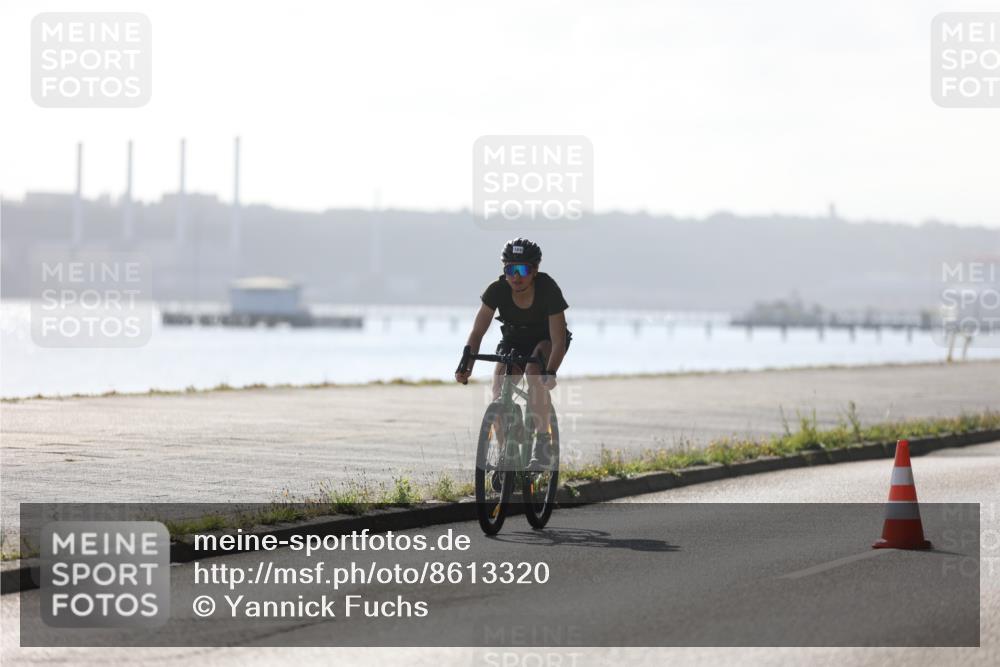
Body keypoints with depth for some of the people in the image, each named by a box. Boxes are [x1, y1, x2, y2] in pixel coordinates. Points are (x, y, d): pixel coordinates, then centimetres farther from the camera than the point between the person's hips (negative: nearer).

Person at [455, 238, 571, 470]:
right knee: (500, 388, -19)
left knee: (534, 371, -33)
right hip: (514, 339, 3)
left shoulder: (548, 289, -30)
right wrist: (466, 365, -42)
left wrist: (551, 372, -51)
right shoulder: (497, 290, -24)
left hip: (546, 339, -3)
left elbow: (558, 341, -34)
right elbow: (477, 332, -25)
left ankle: (543, 443, -25)